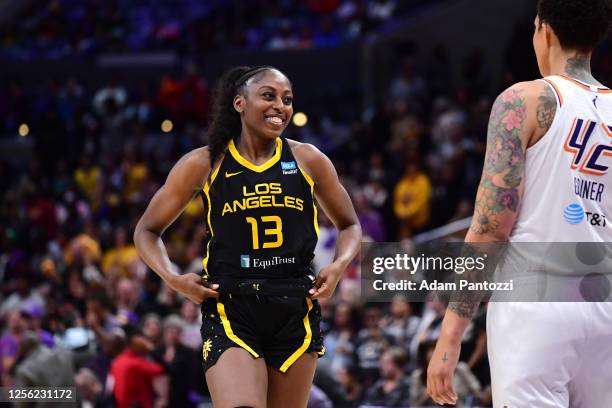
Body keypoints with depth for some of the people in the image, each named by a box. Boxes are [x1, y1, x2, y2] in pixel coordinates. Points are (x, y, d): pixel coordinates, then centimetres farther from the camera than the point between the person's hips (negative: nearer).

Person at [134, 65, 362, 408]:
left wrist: (339, 265, -1)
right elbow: (147, 231, 11)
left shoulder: (308, 160, 6)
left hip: (297, 312, 3)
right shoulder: (204, 164, 1)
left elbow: (349, 226, 20)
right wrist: (173, 279, -6)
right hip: (230, 311, -3)